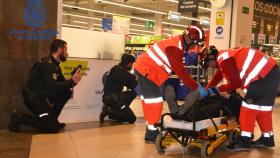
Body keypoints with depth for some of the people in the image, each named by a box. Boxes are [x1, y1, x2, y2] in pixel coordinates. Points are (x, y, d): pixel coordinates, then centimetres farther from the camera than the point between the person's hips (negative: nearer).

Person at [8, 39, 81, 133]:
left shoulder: (55, 65, 9)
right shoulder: (46, 64, -21)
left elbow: (61, 83, 12)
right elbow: (52, 87, -30)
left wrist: (72, 80, -7)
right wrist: (71, 81, -23)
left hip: (43, 96, 9)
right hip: (33, 98, -9)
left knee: (67, 92, -1)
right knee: (53, 128, -13)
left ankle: (52, 119, 7)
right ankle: (19, 117, -4)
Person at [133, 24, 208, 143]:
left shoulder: (179, 43, 8)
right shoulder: (175, 47, -22)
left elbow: (180, 69, 12)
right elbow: (181, 72, -23)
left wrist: (194, 84, 9)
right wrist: (197, 87, -18)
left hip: (145, 68, 10)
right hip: (146, 70, -10)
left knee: (149, 99, 17)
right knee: (155, 100, -8)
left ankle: (151, 129, 28)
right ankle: (151, 133, -1)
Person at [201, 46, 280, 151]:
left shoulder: (224, 60, -14)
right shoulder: (223, 58, 17)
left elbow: (235, 83, -12)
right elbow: (216, 78, 28)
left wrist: (218, 89, 0)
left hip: (264, 74, -10)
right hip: (271, 71, 10)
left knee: (249, 104, -6)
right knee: (263, 105, 15)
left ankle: (245, 140, -1)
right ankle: (267, 138, 24)